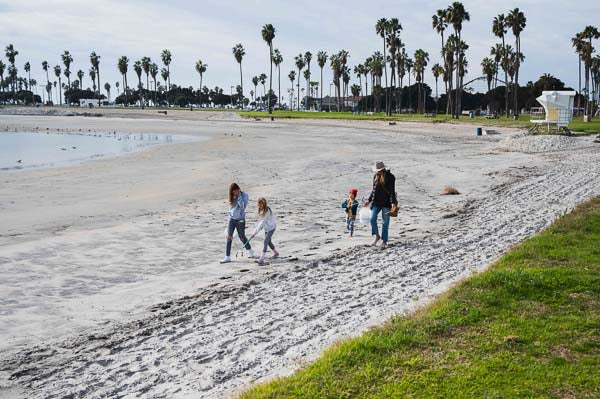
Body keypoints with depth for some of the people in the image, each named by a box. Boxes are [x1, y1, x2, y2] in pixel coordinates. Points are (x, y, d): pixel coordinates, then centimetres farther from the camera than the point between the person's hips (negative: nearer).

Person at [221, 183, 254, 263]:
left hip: (240, 220, -4)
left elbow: (243, 206, -21)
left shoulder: (244, 195, -9)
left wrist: (239, 196, -21)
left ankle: (250, 251, 32)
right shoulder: (232, 197, 7)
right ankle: (227, 257, -3)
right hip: (232, 219, 4)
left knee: (242, 237, 7)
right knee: (229, 237, -5)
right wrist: (230, 216, 14)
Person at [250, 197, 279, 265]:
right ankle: (276, 253, 42)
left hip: (271, 227, -9)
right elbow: (261, 221, 6)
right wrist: (255, 232, 2)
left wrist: (255, 232, -31)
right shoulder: (261, 210, -1)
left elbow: (262, 222, -30)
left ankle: (261, 259, -20)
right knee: (268, 241, 19)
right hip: (266, 228, 9)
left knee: (265, 241, -17)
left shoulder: (267, 211, -26)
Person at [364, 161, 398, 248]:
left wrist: (393, 203, -18)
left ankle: (384, 241, 10)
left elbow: (392, 191, -10)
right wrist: (369, 200, 18)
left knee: (385, 222, 2)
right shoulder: (376, 176, 9)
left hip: (386, 203, -5)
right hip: (376, 202, 5)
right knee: (372, 219, -8)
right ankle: (377, 236, 12)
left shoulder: (390, 177, -7)